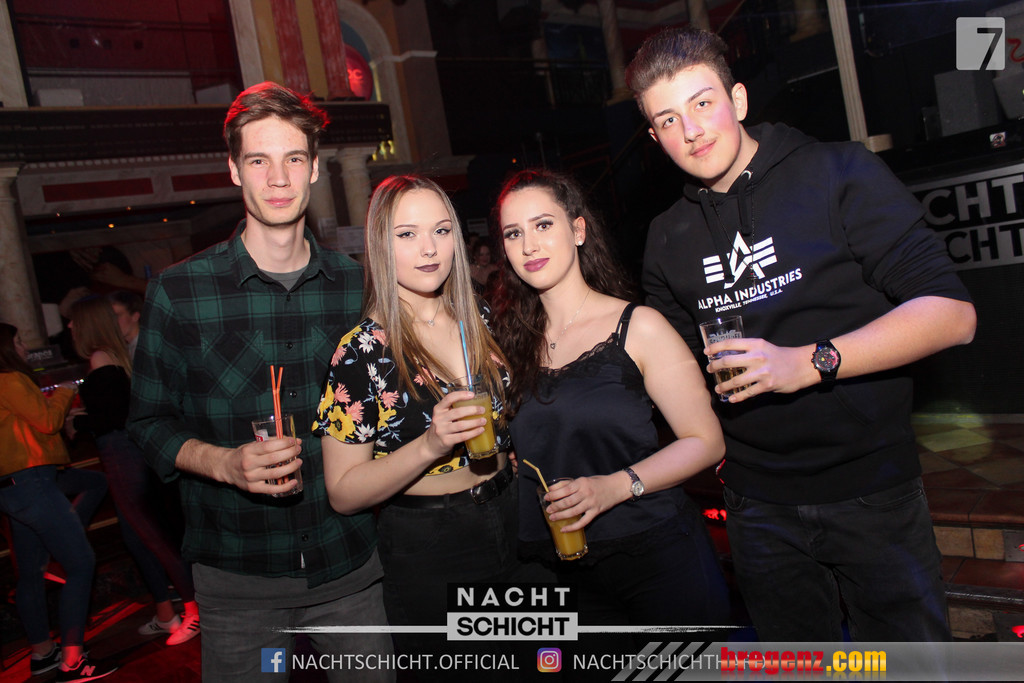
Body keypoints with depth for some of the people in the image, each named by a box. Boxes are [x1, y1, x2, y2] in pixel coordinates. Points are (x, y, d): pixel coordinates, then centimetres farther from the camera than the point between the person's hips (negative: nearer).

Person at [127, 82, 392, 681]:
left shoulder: (357, 285, 1)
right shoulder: (178, 292, -6)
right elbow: (150, 421, -1)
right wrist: (225, 463, -17)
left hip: (351, 564, 2)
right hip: (238, 576, -2)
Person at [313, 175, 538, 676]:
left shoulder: (480, 321, 0)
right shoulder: (361, 353, -15)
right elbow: (344, 494, -15)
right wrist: (430, 447, -28)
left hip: (516, 530, 5)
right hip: (427, 559, -5)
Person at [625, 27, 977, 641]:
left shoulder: (839, 174, -8)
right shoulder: (668, 238, 5)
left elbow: (952, 312, -13)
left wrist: (812, 362, -24)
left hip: (870, 490, -3)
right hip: (758, 505, 4)